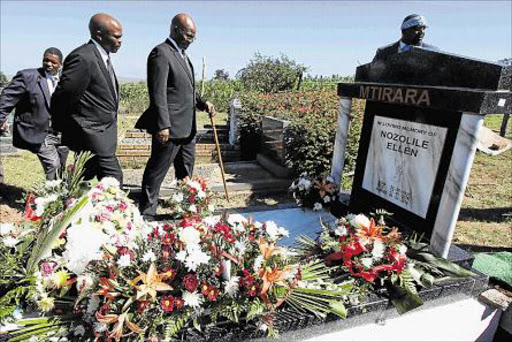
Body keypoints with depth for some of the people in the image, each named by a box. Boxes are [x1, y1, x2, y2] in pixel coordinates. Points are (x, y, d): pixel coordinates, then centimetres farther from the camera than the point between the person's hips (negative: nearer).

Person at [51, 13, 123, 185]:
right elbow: (61, 98, -15)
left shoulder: (103, 56, 12)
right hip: (92, 133, -9)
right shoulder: (83, 58, -18)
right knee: (113, 178, -6)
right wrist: (65, 130, -4)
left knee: (86, 175, 19)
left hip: (104, 130, 9)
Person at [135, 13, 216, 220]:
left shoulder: (182, 55, 18)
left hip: (187, 127, 10)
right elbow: (158, 93, -18)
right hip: (170, 127, -9)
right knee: (157, 171, 1)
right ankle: (147, 213, 13)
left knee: (186, 173, 18)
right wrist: (163, 125, -24)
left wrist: (203, 104, 7)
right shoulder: (161, 53, -10)